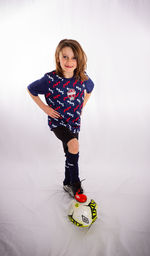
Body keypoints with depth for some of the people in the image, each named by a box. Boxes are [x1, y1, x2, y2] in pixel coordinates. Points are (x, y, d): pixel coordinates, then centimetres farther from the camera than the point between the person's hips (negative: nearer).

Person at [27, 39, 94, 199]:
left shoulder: (83, 79, -7)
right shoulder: (50, 79, -18)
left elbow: (90, 88, 17)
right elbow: (31, 89, -2)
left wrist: (82, 105, 8)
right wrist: (44, 107, -8)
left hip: (74, 122, 5)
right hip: (57, 121, -4)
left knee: (71, 154, 14)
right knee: (74, 145, -29)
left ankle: (67, 184, 38)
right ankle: (76, 184, -10)